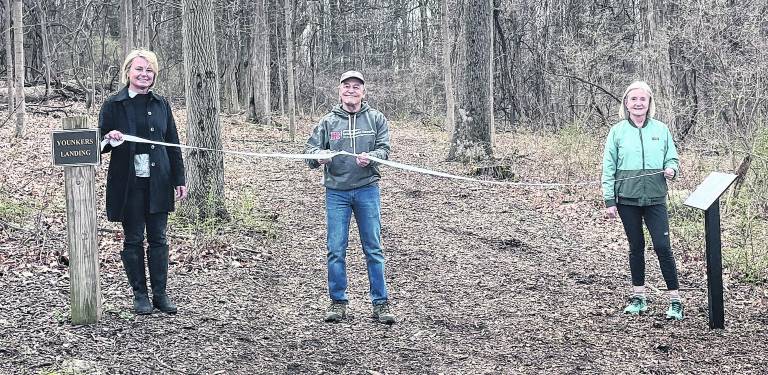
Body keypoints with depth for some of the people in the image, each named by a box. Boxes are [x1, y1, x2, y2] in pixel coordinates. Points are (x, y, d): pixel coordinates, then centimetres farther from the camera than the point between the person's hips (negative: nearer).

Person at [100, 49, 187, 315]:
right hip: (127, 183, -2)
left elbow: (173, 144, 11)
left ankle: (160, 293, 13)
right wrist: (110, 138, -22)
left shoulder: (161, 104, 9)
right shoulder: (113, 105, 0)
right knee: (133, 240, 5)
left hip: (157, 182, 3)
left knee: (158, 239, 6)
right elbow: (101, 145, 1)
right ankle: (139, 295, 15)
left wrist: (179, 179, 6)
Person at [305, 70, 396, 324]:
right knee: (336, 249, 2)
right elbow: (310, 149, 3)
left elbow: (384, 148, -1)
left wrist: (370, 157, -23)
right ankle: (338, 302, 13)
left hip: (367, 189, 0)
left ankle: (380, 303, 9)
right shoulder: (328, 121, 6)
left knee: (373, 248, 2)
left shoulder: (376, 119, 6)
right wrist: (319, 155, -21)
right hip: (336, 191, 1)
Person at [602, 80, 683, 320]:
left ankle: (675, 300, 0)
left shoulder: (661, 130, 3)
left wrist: (671, 169, -12)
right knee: (636, 247, 11)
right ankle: (638, 297, 22)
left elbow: (672, 158, 12)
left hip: (655, 198, -1)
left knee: (662, 246, -7)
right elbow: (608, 168, 2)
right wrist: (609, 201, -1)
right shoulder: (617, 132, 1)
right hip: (627, 199, 1)